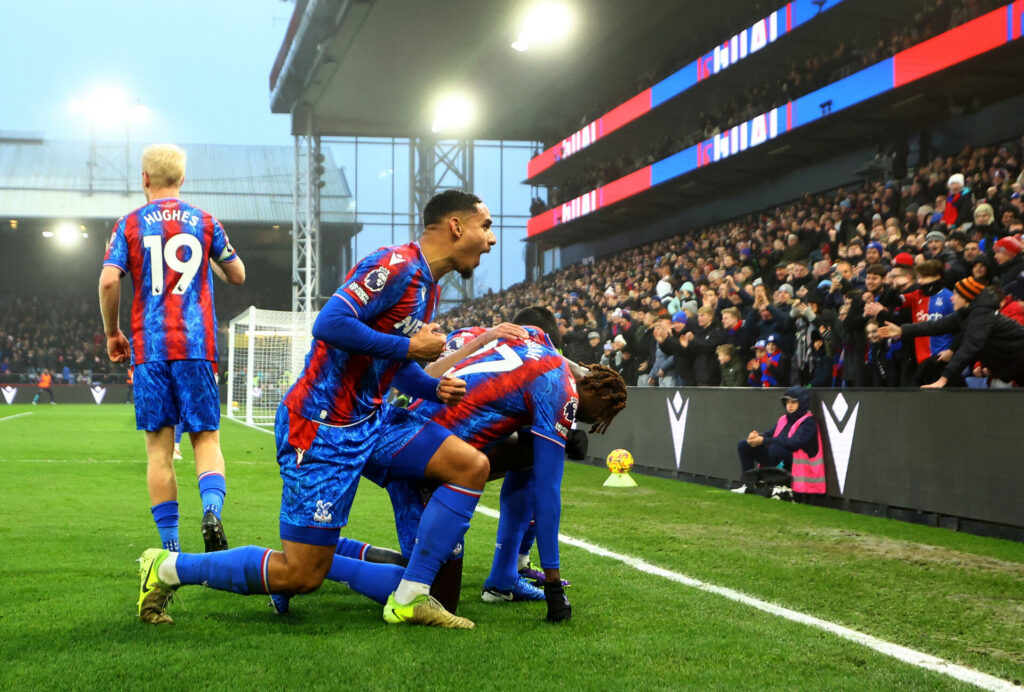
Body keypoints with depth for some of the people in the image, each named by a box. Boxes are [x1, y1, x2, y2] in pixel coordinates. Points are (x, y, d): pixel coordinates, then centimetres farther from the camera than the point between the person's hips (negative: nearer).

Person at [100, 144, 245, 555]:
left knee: (159, 446, 3)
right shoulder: (205, 222, 8)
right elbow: (238, 276, 14)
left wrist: (112, 333, 7)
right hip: (197, 347, 0)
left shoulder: (130, 224, 5)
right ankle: (211, 510, -21)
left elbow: (109, 280, -5)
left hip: (149, 347, 0)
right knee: (206, 437, 6)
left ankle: (170, 547, 2)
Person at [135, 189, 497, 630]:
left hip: (368, 418, 10)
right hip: (323, 427, -10)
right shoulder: (397, 265, -18)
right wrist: (409, 347, -20)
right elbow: (329, 324, -29)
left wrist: (434, 389, 5)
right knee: (301, 576, -5)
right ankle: (169, 568, 13)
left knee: (471, 466, -2)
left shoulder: (427, 286, 15)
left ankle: (410, 599, 1)